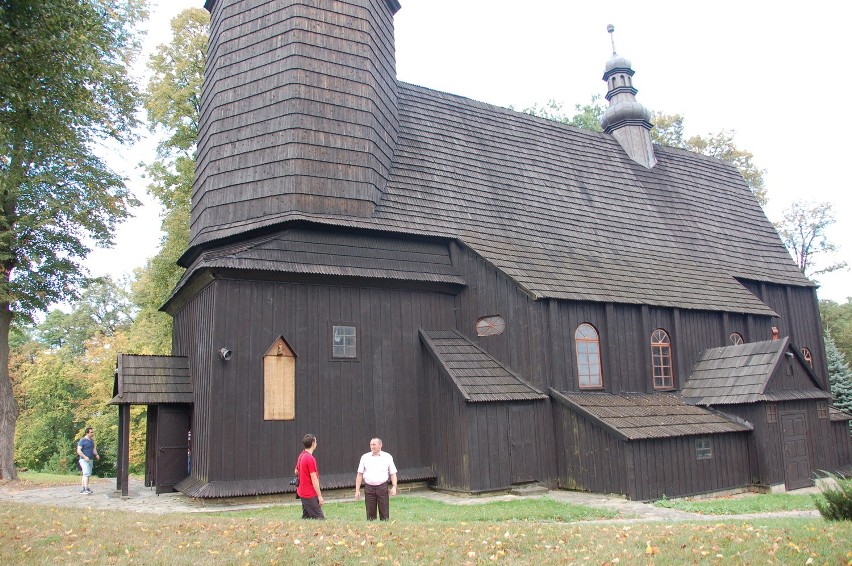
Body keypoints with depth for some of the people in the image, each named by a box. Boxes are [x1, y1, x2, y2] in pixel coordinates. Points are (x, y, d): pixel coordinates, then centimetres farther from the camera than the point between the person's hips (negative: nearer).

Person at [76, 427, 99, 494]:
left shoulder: (92, 440, 13)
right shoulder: (82, 440, -10)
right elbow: (78, 451, -15)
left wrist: (96, 454, -1)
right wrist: (85, 457, -26)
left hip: (90, 460, 8)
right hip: (84, 460, -8)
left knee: (85, 474, 11)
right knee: (86, 474, -17)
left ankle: (83, 489, 17)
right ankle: (86, 489, -21)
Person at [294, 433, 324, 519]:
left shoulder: (301, 456, 9)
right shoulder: (310, 458, -20)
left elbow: (296, 471, 24)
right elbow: (314, 479, -20)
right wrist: (320, 496, -16)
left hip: (302, 492, 10)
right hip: (310, 495, -10)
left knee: (306, 517, 13)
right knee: (320, 518, -9)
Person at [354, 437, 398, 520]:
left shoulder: (387, 457, 5)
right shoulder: (365, 457, 7)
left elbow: (393, 473, 6)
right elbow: (360, 474, 7)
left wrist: (394, 487, -8)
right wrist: (357, 490, 1)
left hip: (382, 488, -1)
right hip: (369, 488, 1)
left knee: (384, 513, 0)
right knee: (370, 514, 3)